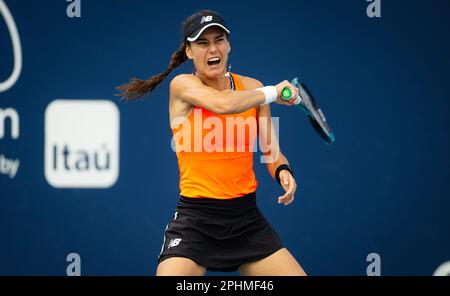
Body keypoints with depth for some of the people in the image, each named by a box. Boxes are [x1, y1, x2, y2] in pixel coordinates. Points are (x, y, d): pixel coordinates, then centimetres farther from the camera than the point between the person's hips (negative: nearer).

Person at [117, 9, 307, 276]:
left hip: (247, 219, 4)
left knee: (297, 275, -2)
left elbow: (271, 151, 9)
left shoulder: (251, 87, 6)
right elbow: (222, 104, -26)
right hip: (196, 219, -4)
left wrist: (283, 171, -14)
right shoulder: (183, 85, -5)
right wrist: (272, 93, -12)